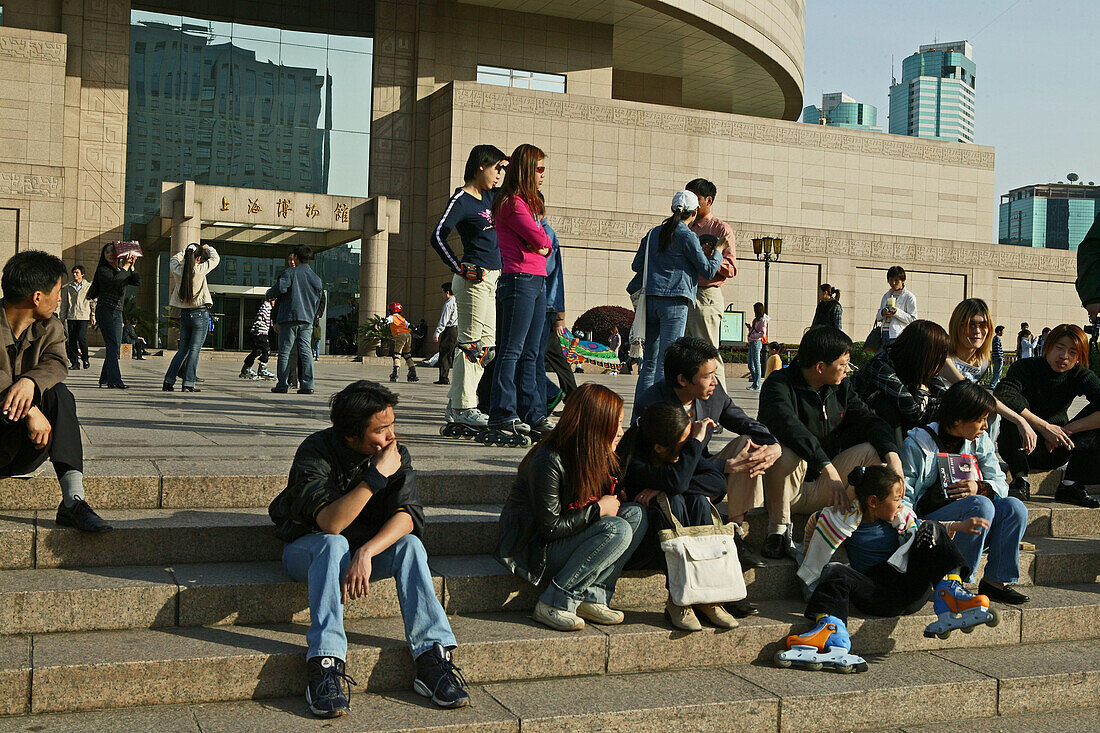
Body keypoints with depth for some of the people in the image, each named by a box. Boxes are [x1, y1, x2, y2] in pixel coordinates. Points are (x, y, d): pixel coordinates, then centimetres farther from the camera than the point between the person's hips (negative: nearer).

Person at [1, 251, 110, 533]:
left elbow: (56, 363, -15)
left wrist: (30, 382, -37)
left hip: (25, 455, 5)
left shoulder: (50, 328, 7)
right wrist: (31, 411, -37)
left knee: (58, 394, -25)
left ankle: (73, 500, -35)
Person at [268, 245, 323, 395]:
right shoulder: (316, 278, 14)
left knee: (284, 351, 1)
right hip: (307, 320, 4)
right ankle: (307, 384, -5)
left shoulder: (289, 273, -3)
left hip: (289, 317, -4)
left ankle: (282, 384, 0)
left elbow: (280, 288, -17)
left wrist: (268, 294, 3)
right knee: (305, 351, 2)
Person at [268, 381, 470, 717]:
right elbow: (330, 523, -34)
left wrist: (365, 553, -38)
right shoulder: (316, 453, -23)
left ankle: (433, 655, -32)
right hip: (307, 548, -3)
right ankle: (326, 666, -43)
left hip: (369, 549, 3)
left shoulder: (396, 454, -10)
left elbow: (407, 515, -22)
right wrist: (378, 475, -37)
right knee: (334, 544, -36)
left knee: (410, 544, -26)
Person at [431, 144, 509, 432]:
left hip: (492, 278, 9)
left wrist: (511, 166, 13)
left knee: (486, 344, 10)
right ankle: (463, 408, 0)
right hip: (473, 278, -9)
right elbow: (438, 236, -19)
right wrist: (459, 269, -15)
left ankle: (456, 403, 16)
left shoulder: (490, 197, 16)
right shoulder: (461, 200, -9)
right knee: (471, 342, -6)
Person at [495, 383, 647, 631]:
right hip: (533, 548, -9)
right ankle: (554, 605, -20)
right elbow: (550, 528, -23)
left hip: (568, 536, 9)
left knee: (635, 513, -8)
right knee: (617, 529, -25)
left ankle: (593, 597, -13)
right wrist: (598, 509, -17)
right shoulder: (548, 462, -23)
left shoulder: (598, 458, 2)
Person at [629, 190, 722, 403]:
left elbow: (636, 265, 17)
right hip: (675, 300, -6)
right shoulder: (687, 236, -4)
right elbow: (708, 270, 0)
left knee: (650, 360, 9)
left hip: (651, 298, 6)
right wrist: (718, 251, 16)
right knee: (667, 361, -7)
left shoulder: (654, 232, 14)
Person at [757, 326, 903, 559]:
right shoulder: (779, 385, -15)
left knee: (875, 451, -13)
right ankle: (778, 528, -17)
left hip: (822, 489, 5)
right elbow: (788, 426, -33)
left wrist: (893, 456, -19)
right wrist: (829, 470, -44)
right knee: (786, 452, -37)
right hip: (788, 488, -5)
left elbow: (870, 420, 3)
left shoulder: (841, 387, 7)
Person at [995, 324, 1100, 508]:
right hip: (1021, 448, -3)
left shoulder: (1081, 376, -4)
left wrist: (1067, 429, -27)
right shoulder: (1026, 368, -14)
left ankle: (1071, 485, -16)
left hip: (1055, 451, 3)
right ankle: (1020, 479, -26)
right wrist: (1044, 426, -36)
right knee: (1017, 405, -29)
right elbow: (1003, 394, -35)